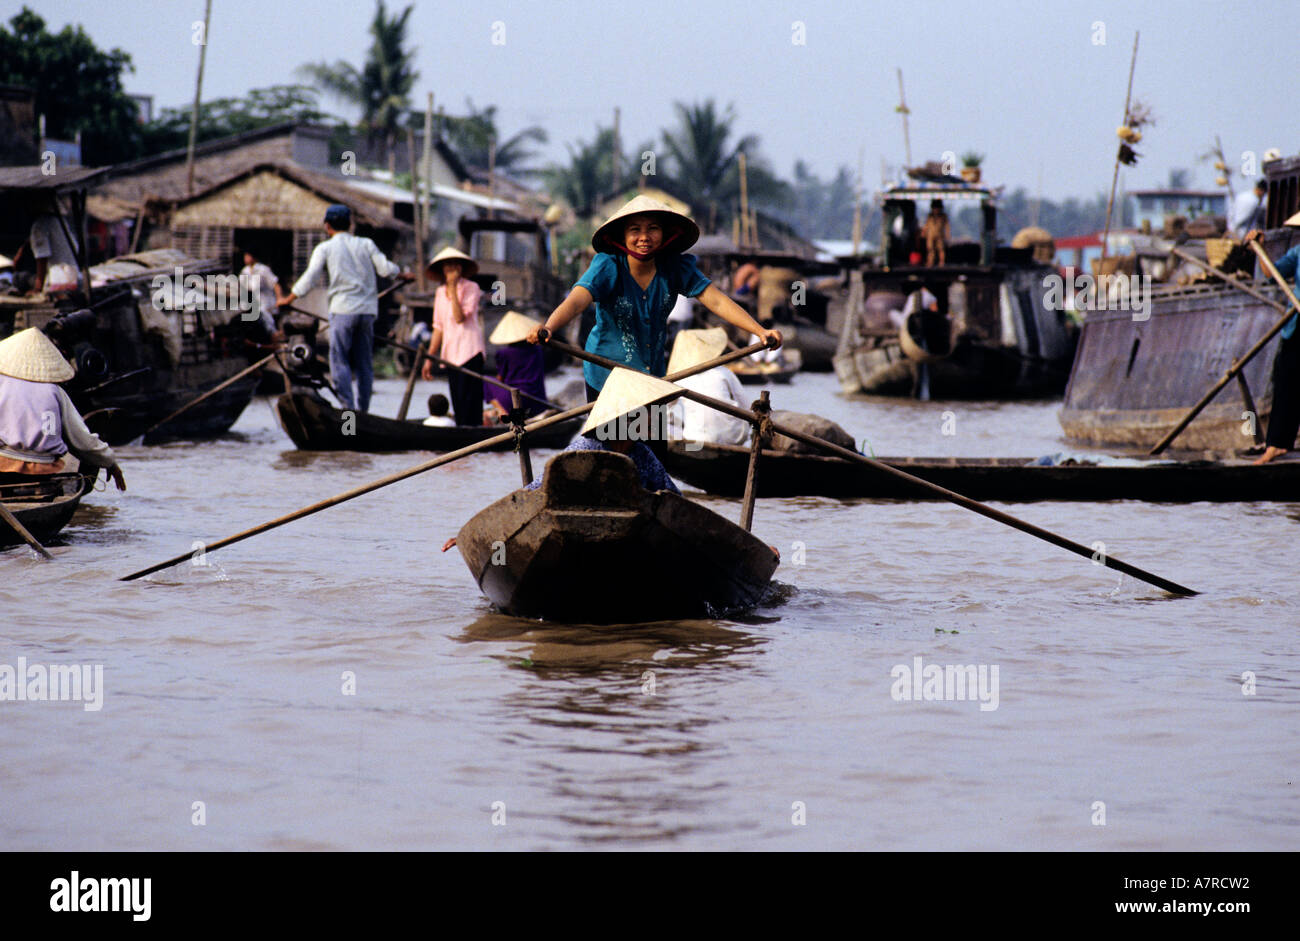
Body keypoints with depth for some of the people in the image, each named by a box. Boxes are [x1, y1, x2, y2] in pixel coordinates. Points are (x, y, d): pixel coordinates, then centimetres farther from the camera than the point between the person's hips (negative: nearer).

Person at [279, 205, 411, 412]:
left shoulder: (324, 249, 3)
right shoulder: (366, 244, 11)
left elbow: (310, 278, -2)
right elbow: (385, 268, 4)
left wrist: (289, 299, 7)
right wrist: (403, 275, 23)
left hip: (343, 310, -4)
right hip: (367, 310, 4)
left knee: (340, 361, -2)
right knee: (364, 363, 9)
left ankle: (348, 409, -14)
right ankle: (363, 409, 9)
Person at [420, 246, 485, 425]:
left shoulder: (471, 288, -2)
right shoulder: (440, 293, 15)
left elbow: (460, 317, -16)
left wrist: (453, 288, -14)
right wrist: (429, 358, 14)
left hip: (470, 352, -6)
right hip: (450, 354, 6)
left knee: (469, 405, -12)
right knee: (458, 405, 6)